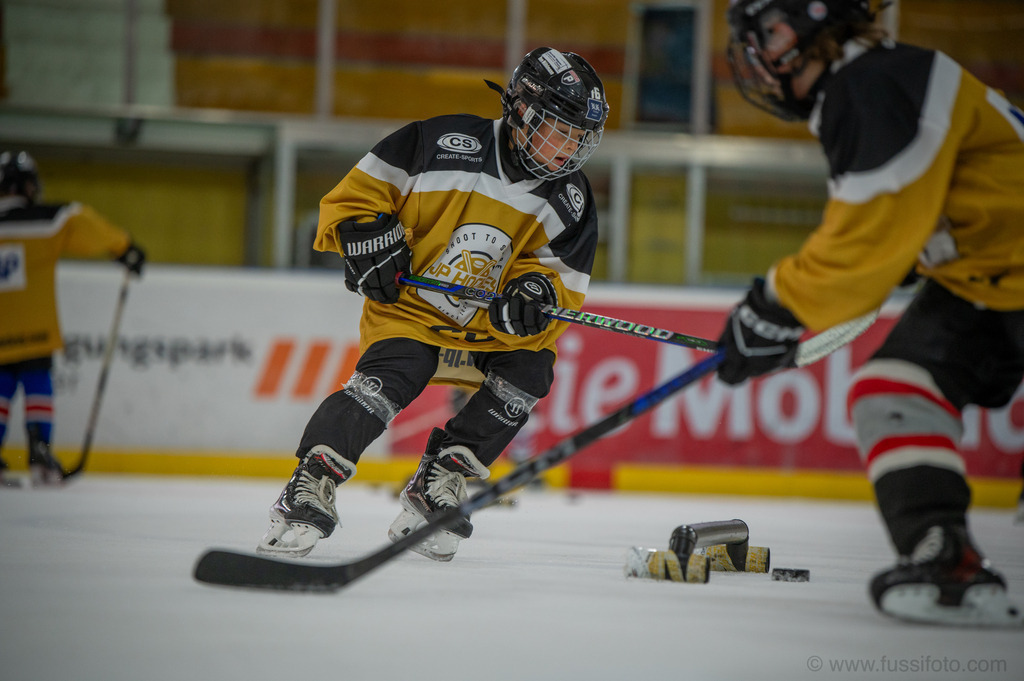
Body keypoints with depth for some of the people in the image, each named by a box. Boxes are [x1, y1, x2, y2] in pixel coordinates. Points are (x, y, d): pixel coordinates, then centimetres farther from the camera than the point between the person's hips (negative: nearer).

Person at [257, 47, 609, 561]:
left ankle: (439, 481, -10)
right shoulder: (444, 142, -11)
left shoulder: (569, 202, 0)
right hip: (408, 309, -4)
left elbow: (563, 276, -1)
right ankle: (311, 485, -27)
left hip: (486, 327, 4)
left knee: (530, 369, -21)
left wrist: (536, 292, -23)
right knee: (388, 380, -29)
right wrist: (366, 238, -18)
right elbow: (360, 190, -3)